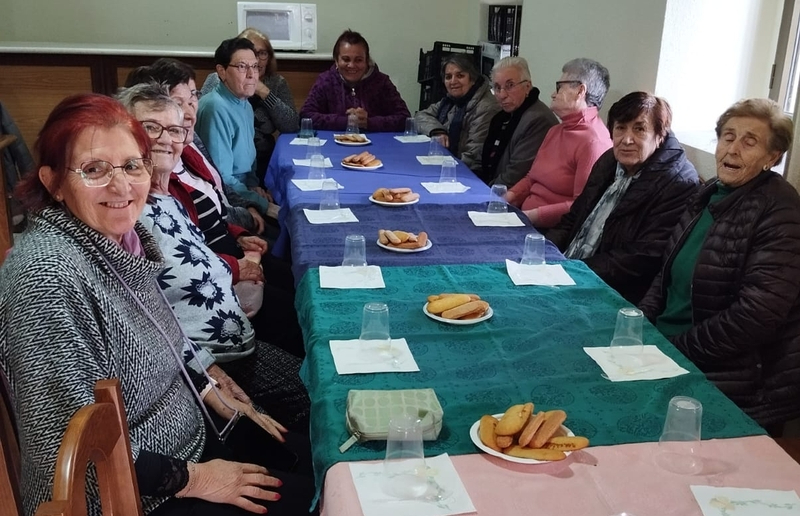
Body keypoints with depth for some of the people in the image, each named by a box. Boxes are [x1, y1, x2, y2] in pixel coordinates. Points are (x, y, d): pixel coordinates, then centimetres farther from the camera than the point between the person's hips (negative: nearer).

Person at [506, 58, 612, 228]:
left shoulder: (593, 142, -15)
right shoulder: (555, 131, 18)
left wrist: (533, 216, -19)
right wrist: (509, 197, 3)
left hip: (555, 233, -9)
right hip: (526, 220, 9)